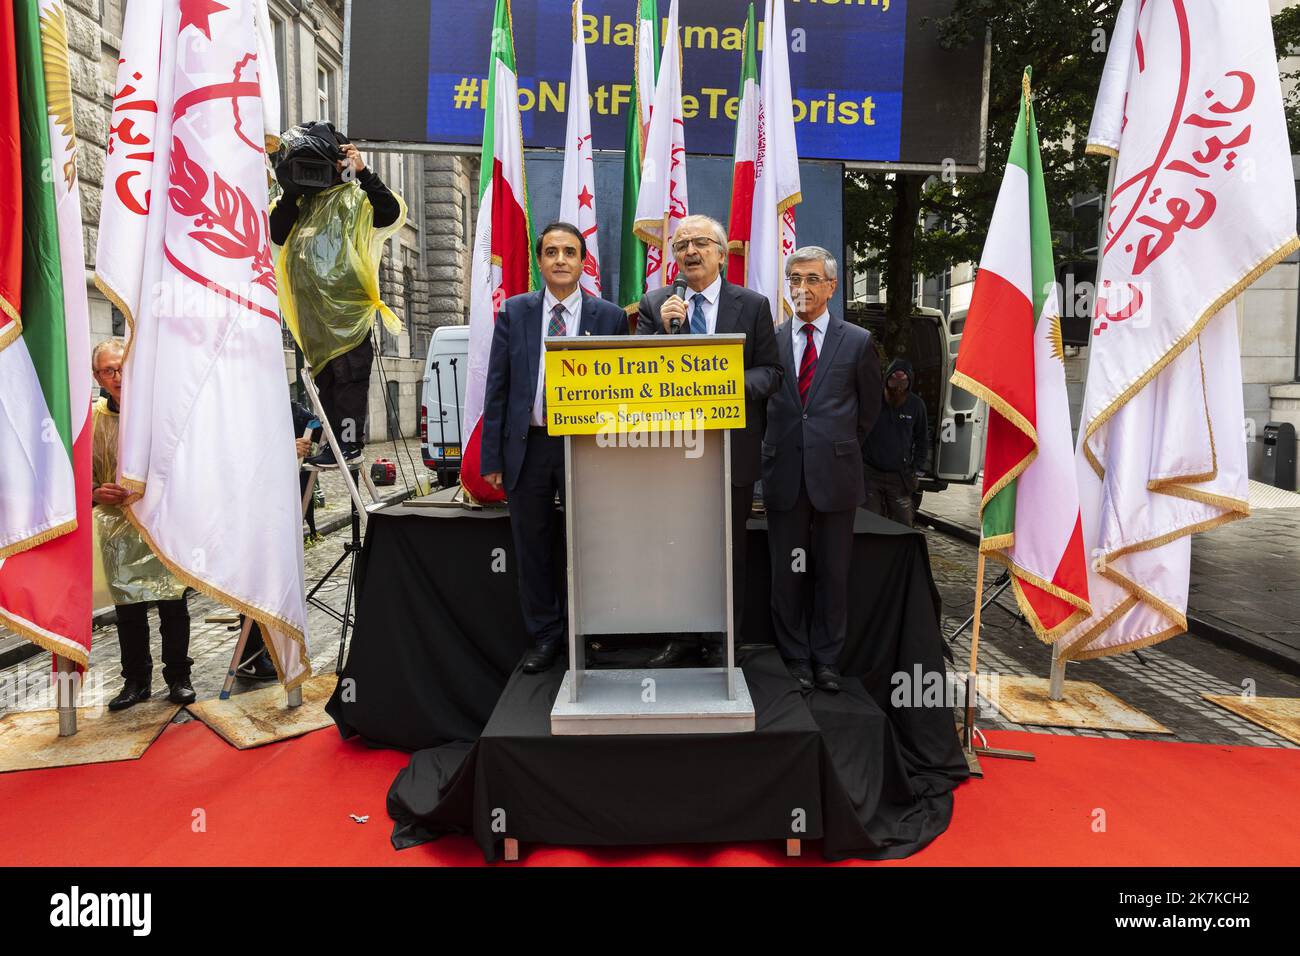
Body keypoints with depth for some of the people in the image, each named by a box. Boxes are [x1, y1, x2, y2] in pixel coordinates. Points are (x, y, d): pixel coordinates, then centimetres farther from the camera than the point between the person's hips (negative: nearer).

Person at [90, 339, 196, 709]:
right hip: (119, 526, 2)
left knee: (173, 603, 3)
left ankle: (178, 677, 19)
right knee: (128, 609, 9)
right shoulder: (93, 418, 1)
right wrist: (95, 493, -14)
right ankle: (136, 681, 26)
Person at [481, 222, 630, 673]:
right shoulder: (514, 312, 4)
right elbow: (497, 386, 3)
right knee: (533, 547, 10)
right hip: (527, 445, 2)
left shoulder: (610, 317, 0)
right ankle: (545, 635, 27)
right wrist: (492, 456, -1)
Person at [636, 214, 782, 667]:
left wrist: (736, 384, -20)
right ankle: (678, 635, 27)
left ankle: (720, 640, 24)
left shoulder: (753, 304, 2)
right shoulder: (654, 304, 5)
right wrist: (664, 329, -16)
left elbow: (771, 371, 0)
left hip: (732, 446, -1)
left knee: (728, 548, 9)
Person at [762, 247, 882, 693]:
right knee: (786, 573, 7)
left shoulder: (858, 342, 3)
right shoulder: (770, 340, 5)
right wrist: (779, 448, 9)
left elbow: (869, 408, 12)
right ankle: (796, 659, 22)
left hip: (835, 475, -1)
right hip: (785, 475, 1)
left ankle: (826, 660, 24)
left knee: (832, 573, 9)